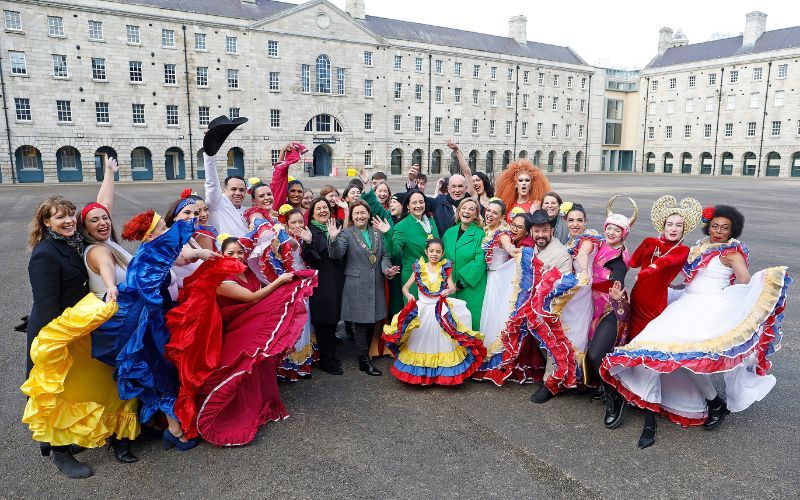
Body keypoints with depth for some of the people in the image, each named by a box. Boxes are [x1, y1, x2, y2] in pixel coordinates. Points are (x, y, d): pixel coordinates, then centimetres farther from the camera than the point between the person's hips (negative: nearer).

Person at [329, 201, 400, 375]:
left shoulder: (377, 232, 11)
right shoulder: (346, 233, -4)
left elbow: (384, 255, 13)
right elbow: (336, 254, -16)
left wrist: (387, 269, -5)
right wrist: (333, 239, -34)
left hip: (376, 285, 5)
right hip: (357, 286, -5)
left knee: (372, 321, 12)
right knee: (361, 323, -1)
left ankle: (366, 353, 28)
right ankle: (364, 361, 8)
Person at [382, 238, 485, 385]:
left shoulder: (445, 269, 3)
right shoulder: (419, 269, 2)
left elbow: (453, 287, -8)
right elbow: (405, 287, 0)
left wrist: (448, 291, -31)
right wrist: (408, 295, -22)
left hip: (441, 310, 0)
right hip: (423, 309, 0)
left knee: (441, 340, 0)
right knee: (423, 340, 4)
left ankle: (442, 372, 13)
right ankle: (421, 374, 17)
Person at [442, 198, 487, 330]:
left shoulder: (480, 234, -5)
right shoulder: (449, 233, 11)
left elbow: (480, 261, -13)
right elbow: (442, 256, 16)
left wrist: (461, 283, -15)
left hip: (471, 287, -4)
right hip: (449, 288, 4)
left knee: (471, 321, -2)